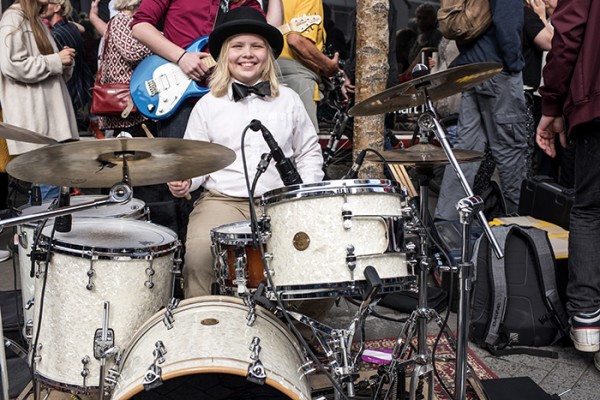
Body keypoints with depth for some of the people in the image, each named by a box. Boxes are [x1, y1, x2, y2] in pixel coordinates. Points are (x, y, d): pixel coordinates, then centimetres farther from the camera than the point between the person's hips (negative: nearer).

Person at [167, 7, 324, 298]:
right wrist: (183, 180, -10)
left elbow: (309, 152, 16)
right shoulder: (208, 105, 10)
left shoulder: (288, 100, 12)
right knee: (197, 255, -27)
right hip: (222, 201, 0)